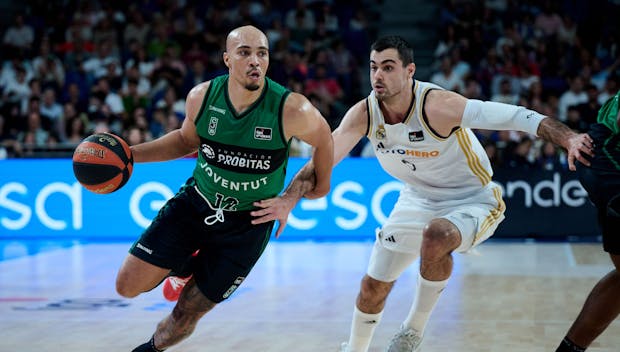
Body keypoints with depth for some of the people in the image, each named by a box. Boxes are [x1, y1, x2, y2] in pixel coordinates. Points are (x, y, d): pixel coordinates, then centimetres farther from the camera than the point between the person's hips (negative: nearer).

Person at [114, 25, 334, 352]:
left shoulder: (292, 110, -23)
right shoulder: (201, 96, -12)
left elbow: (323, 139, 0)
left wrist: (321, 184, 13)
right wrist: (130, 154, -1)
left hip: (247, 223, -2)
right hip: (195, 203, 2)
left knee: (188, 313, 5)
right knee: (128, 286, -3)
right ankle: (185, 264, 29)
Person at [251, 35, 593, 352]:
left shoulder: (436, 105, -33)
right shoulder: (363, 114, -16)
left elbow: (514, 116, -37)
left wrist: (567, 138, -49)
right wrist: (288, 200, -31)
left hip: (473, 200, -6)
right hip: (419, 199, 6)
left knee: (436, 236, -38)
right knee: (373, 286, 9)